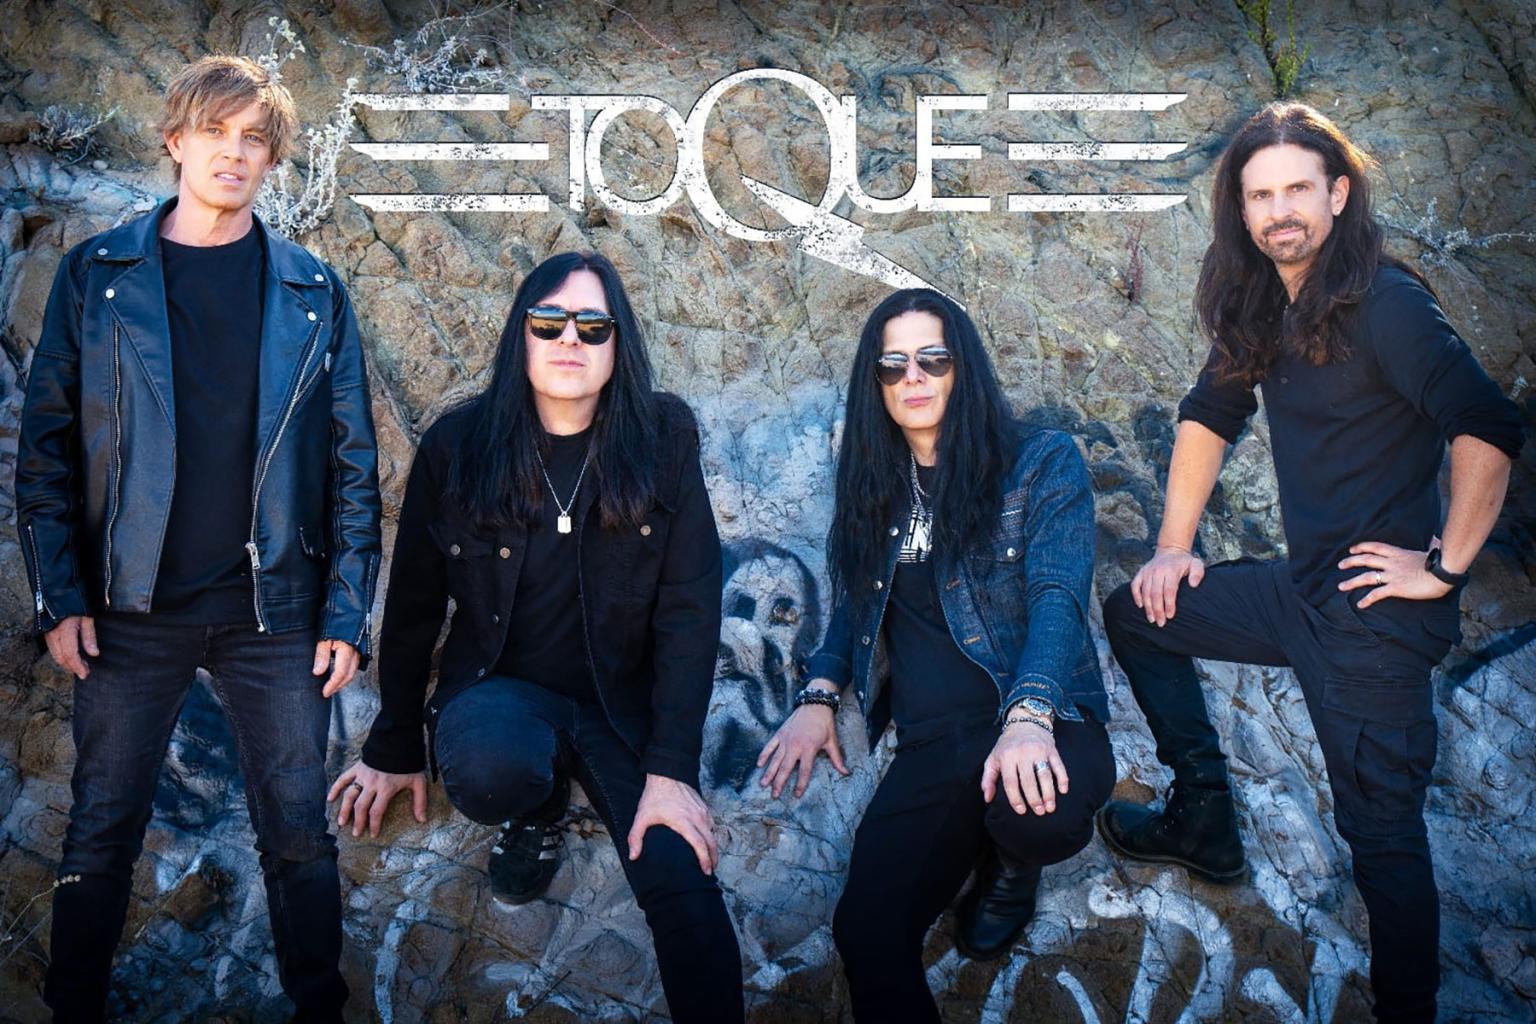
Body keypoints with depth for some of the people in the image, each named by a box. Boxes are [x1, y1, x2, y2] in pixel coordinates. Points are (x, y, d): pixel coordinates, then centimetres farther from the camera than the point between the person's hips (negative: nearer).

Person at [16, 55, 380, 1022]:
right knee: (101, 834, 9)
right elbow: (47, 447, 2)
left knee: (300, 834, 6)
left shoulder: (313, 292, 4)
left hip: (275, 611, 0)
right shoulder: (96, 275, 3)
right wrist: (60, 597, -5)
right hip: (134, 611, 0)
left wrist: (347, 610, -3)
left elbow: (353, 463, 2)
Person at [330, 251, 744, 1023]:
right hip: (502, 689, 1)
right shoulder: (457, 444, -7)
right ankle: (538, 809, 3)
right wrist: (396, 749, 9)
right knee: (487, 769, -34)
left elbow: (689, 605, -10)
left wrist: (671, 768, -17)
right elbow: (414, 604, 3)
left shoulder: (663, 437, -8)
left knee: (684, 886, -24)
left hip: (622, 701, -1)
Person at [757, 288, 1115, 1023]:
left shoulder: (1042, 464, -4)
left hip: (1038, 722, 0)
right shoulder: (875, 485, 10)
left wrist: (1028, 717, -32)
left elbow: (1058, 597, -16)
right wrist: (819, 695, 0)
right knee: (867, 934, -23)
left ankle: (1011, 866, 0)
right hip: (930, 743, 1)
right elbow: (854, 605, 19)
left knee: (1038, 810, -35)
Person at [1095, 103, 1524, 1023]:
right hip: (1302, 589, 9)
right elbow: (1210, 418, 19)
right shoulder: (1263, 309, 8)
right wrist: (1173, 549, 13)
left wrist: (1446, 568, -20)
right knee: (1137, 613, 18)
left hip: (1376, 613, -9)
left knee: (1382, 829, -5)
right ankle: (1206, 820, 23)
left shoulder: (1383, 304, -17)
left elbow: (1488, 428, -24)